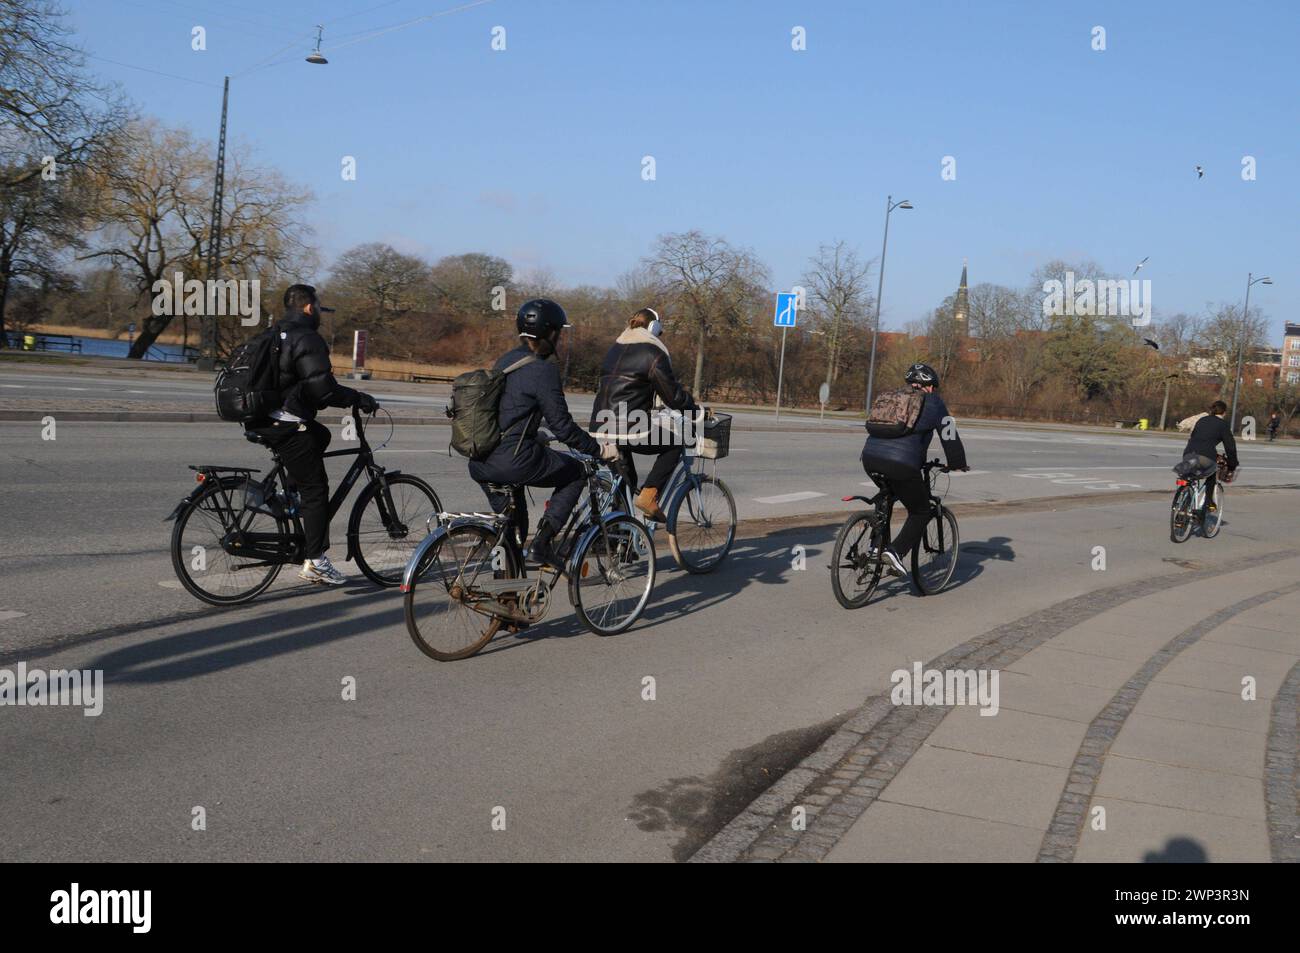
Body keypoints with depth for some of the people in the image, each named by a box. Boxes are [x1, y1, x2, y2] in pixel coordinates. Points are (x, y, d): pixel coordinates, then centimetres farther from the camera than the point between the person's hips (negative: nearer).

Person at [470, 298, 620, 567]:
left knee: (511, 528, 29)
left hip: (480, 464, 8)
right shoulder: (543, 369, -11)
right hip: (513, 462, -8)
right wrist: (599, 449, -1)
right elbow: (562, 426, -12)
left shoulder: (504, 361, 15)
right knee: (577, 472, 15)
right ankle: (543, 542, 3)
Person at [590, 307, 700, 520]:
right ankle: (649, 495, 1)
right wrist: (696, 410, 10)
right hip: (629, 429, -8)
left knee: (625, 482, 23)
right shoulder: (653, 353, -5)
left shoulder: (616, 349, 20)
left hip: (600, 427, 8)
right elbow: (673, 395, -5)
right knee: (674, 443, 14)